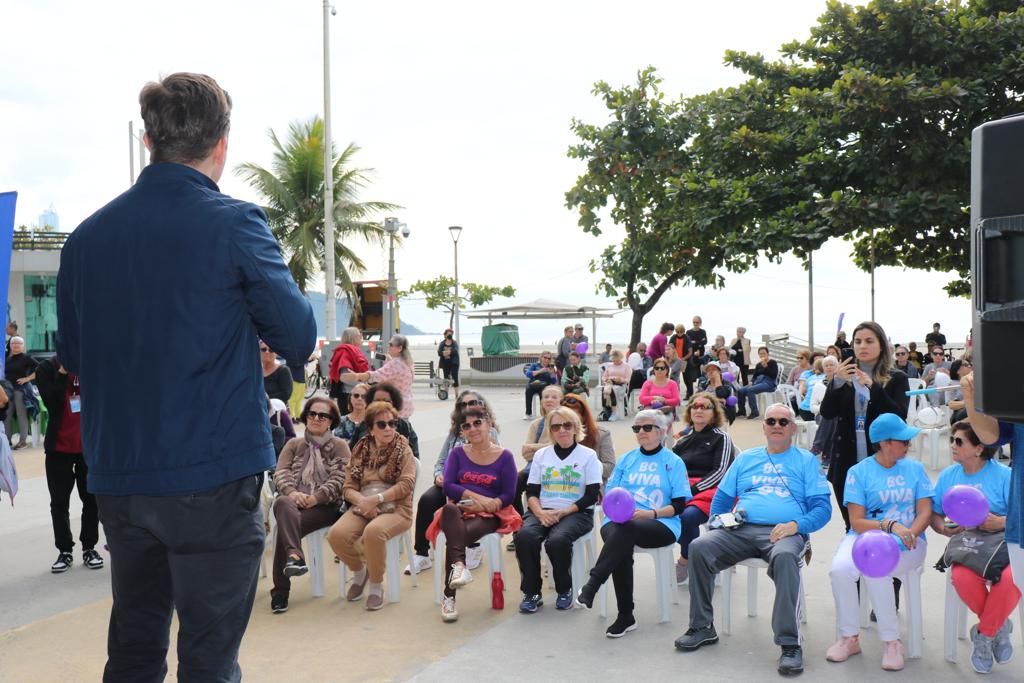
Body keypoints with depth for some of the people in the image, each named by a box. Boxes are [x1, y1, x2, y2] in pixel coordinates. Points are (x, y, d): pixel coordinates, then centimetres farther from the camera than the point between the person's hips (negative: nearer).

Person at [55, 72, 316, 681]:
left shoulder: (88, 235, 4)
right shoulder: (234, 224, -11)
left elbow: (73, 356, 13)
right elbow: (299, 339, -7)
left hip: (117, 477, 6)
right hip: (214, 476, -5)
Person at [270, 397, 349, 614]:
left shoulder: (339, 446, 16)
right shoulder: (294, 444, 26)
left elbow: (339, 479, 1)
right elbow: (281, 472, 10)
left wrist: (315, 498, -15)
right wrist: (292, 492, -13)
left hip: (324, 505, -2)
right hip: (293, 500, 2)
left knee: (286, 525, -32)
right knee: (282, 503, -38)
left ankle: (280, 592, -33)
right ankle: (294, 555, -56)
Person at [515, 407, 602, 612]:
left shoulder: (588, 455, 5)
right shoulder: (541, 455, 15)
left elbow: (592, 495, -3)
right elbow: (531, 492, 10)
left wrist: (562, 512, -14)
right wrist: (540, 512, -12)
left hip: (577, 513, -3)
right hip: (543, 512, 3)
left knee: (557, 540, -34)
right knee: (524, 535, -29)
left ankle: (564, 591, -7)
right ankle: (531, 593, -13)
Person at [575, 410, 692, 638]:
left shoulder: (674, 462, 10)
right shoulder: (626, 460, 21)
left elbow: (678, 506, 3)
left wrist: (650, 513, -13)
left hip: (661, 525, -3)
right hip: (620, 521, 3)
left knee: (625, 529, -37)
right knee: (622, 547, -33)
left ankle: (592, 584, -36)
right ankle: (625, 617, -26)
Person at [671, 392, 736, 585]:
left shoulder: (721, 437, 9)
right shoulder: (684, 439, 25)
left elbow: (720, 471, -3)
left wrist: (693, 489, -14)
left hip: (709, 490, -4)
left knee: (688, 515, -37)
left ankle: (685, 560, -10)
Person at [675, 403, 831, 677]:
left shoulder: (806, 461, 14)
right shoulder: (746, 458, 25)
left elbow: (822, 508, 5)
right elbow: (722, 496, 25)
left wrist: (796, 525, -13)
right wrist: (717, 520, 5)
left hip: (783, 532, -3)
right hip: (740, 529, 3)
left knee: (785, 556, -39)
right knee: (698, 547, -23)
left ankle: (789, 643, -32)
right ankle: (702, 628, -10)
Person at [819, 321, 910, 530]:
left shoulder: (896, 379, 3)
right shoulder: (846, 375, 11)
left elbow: (900, 417, -11)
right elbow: (827, 412, 0)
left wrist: (873, 387, -23)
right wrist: (837, 382, -17)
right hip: (846, 464, 3)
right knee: (852, 528, 10)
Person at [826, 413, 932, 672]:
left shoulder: (915, 468, 11)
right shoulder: (859, 471, 3)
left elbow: (925, 512, 2)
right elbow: (856, 522, -3)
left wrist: (907, 534, -17)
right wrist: (889, 525, -20)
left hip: (907, 542, 0)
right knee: (840, 569, -30)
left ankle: (892, 642, -15)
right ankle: (849, 638, -9)